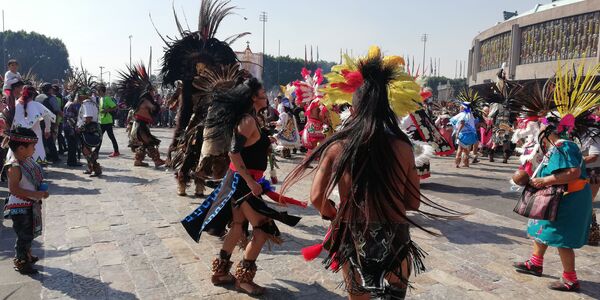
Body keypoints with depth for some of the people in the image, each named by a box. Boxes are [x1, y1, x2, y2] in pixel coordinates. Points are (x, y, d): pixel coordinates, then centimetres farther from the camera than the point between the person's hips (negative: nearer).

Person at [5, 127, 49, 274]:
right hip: (20, 207, -9)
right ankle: (20, 262, 20)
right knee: (24, 235, 4)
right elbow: (13, 189, -27)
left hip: (31, 205, 9)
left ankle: (27, 255, 40)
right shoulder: (15, 167, -24)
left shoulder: (29, 160, 2)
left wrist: (41, 191, 2)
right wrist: (34, 194, -27)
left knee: (29, 233, 22)